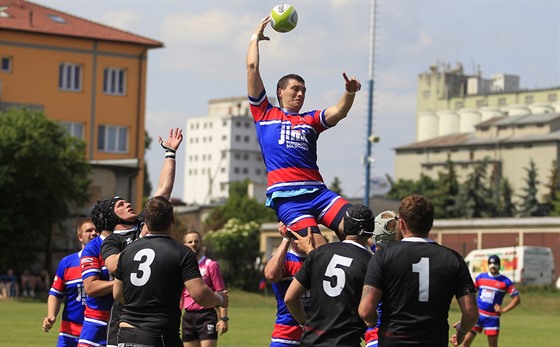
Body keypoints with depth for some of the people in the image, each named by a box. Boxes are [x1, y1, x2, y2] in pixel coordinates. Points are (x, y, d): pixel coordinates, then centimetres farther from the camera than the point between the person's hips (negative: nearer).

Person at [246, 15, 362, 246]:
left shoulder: (310, 119, 26)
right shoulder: (264, 114, 18)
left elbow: (337, 112, 7)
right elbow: (252, 68, 16)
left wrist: (350, 93, -11)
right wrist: (255, 38, 26)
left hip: (317, 190, 4)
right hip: (286, 196, -4)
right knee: (318, 246, -20)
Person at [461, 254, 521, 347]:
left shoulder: (505, 282, -5)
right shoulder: (481, 277, 5)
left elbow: (517, 299, -4)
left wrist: (503, 310, -11)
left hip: (492, 318, -2)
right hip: (477, 314, 2)